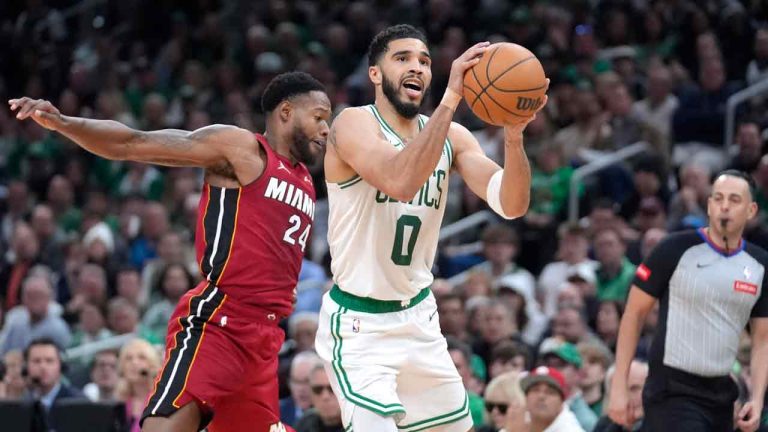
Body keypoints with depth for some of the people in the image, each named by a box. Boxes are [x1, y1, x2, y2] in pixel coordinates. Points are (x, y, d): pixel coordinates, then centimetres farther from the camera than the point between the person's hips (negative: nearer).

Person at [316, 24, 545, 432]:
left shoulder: (452, 137, 3)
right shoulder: (353, 123, -16)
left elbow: (510, 205, -10)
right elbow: (401, 182, -36)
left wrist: (513, 136, -29)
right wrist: (450, 98, -38)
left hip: (418, 316, 7)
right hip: (359, 322, -7)